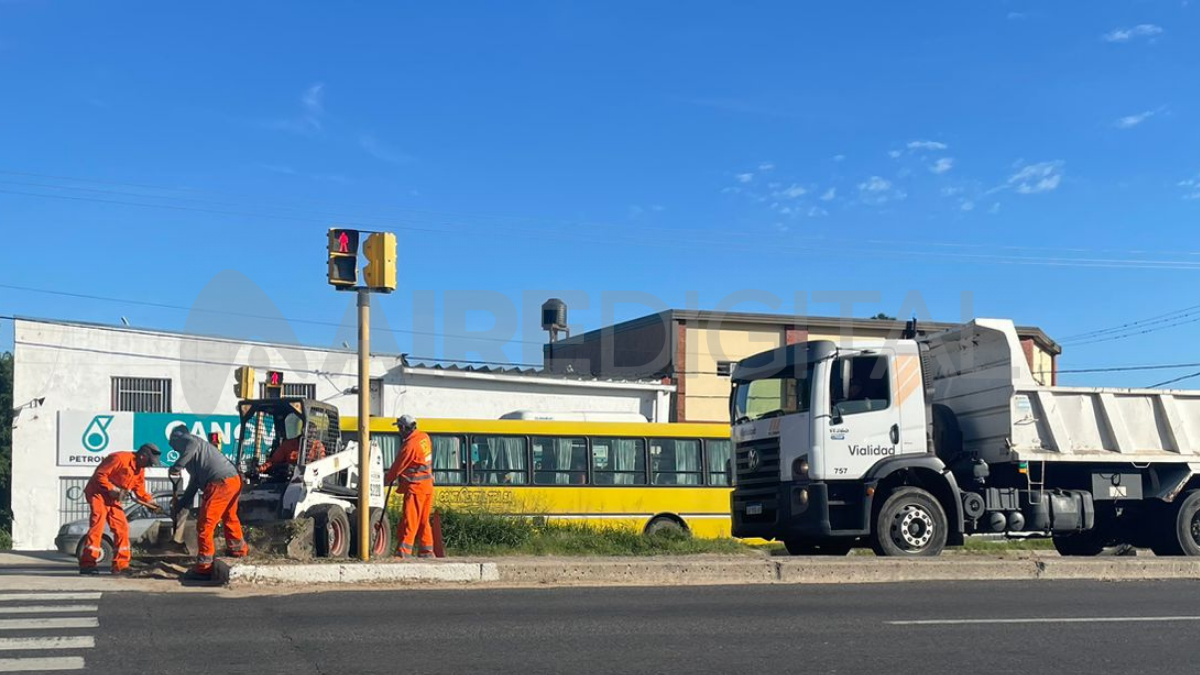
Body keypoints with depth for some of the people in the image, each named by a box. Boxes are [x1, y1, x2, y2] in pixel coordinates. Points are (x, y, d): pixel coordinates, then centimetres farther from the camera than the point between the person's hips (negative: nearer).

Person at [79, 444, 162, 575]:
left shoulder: (140, 470, 6)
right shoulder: (119, 459, -22)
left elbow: (140, 490, 9)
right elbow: (100, 475, -22)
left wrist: (151, 503, -5)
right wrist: (112, 489, -27)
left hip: (113, 499, 9)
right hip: (98, 493, -9)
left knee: (122, 528, 5)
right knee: (97, 525, -19)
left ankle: (120, 565, 10)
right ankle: (87, 564, -22)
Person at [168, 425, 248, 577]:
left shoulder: (178, 438, 8)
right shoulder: (198, 443, 33)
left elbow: (192, 444, -20)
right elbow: (193, 483, 35)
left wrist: (177, 466, -18)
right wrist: (179, 506, 38)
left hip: (220, 482, -9)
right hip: (234, 479, 9)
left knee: (204, 525, 1)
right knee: (229, 517, 32)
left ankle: (204, 567, 6)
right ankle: (238, 548, 51)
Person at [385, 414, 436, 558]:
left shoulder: (410, 446, -18)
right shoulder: (425, 437, 7)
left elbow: (397, 467, -9)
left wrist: (386, 480, 8)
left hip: (415, 487, -8)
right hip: (428, 486, 8)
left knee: (409, 521, -8)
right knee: (423, 521, 15)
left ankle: (403, 552, -9)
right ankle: (427, 551, 19)